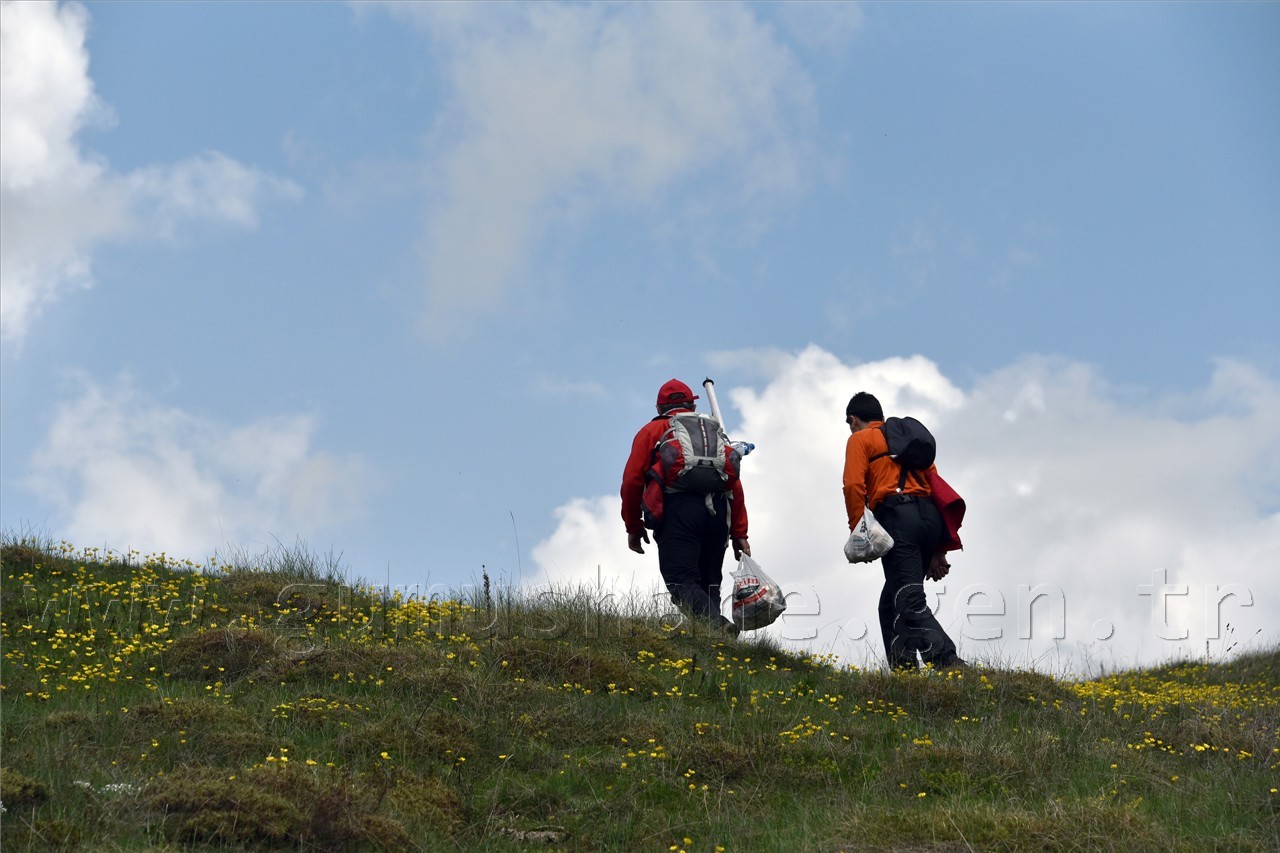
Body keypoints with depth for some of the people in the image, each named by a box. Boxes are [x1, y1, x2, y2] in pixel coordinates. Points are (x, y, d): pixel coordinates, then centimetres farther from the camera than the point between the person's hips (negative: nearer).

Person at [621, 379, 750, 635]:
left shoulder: (652, 431, 17)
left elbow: (632, 480, 6)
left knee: (682, 582, -13)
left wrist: (633, 526, 13)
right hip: (717, 513, 4)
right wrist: (739, 533, 17)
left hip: (677, 511, -4)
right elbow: (735, 483, 18)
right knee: (708, 584, 10)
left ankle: (718, 624, -36)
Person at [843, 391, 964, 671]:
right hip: (930, 516, 7)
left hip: (896, 513, -7)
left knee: (909, 599, -15)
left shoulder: (860, 440, 13)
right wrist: (938, 550, 24)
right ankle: (902, 669, 8)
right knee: (892, 602, 16)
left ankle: (947, 661, -33)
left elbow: (854, 485, -5)